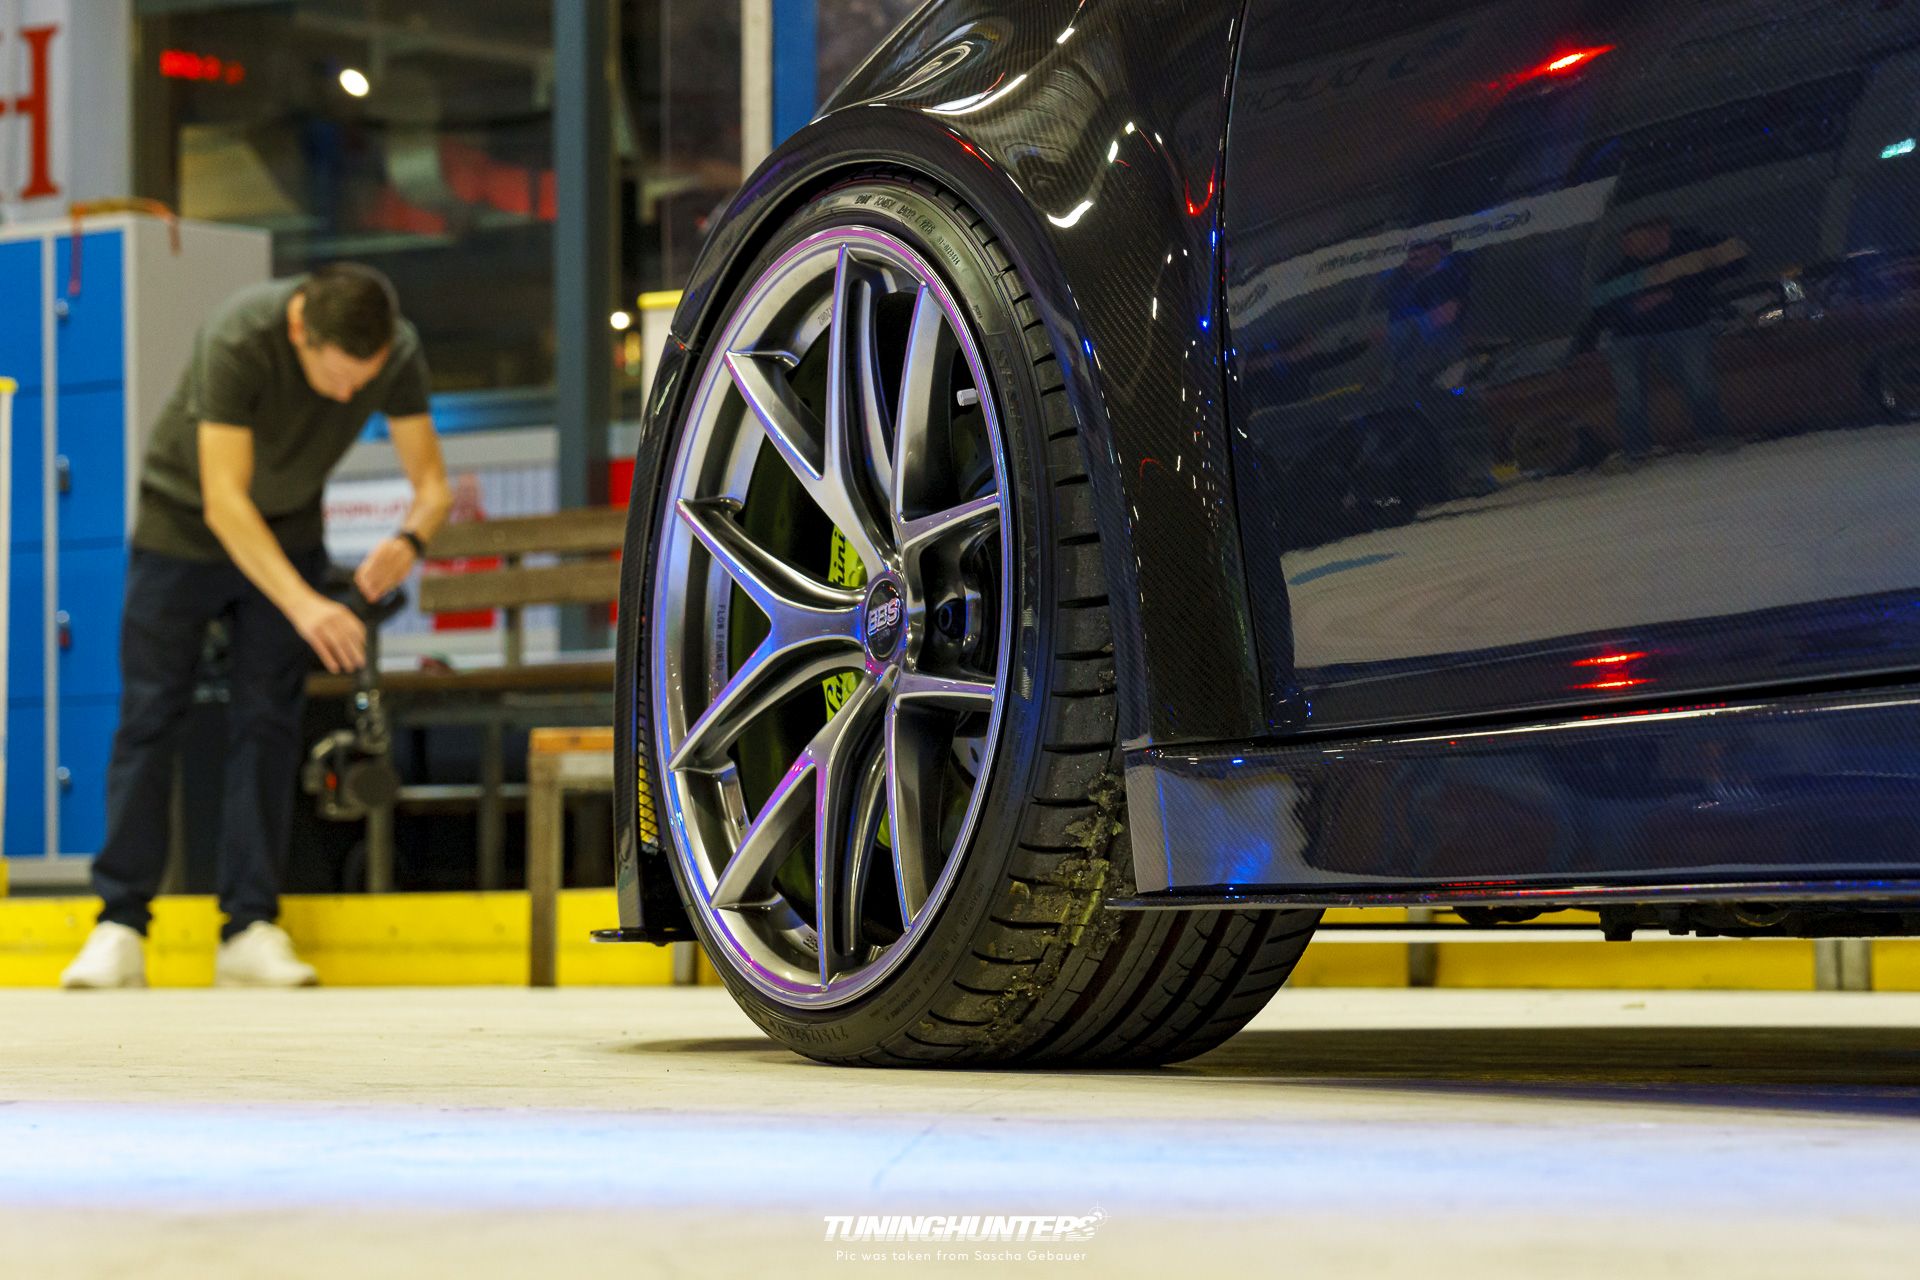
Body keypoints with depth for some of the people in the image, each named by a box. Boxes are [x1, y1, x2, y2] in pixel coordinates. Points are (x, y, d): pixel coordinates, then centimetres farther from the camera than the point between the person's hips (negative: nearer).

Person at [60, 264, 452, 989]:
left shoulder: (396, 352, -21)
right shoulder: (240, 340, -35)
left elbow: (431, 484, -15)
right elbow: (224, 502, -37)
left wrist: (410, 540, -39)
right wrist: (303, 604, -48)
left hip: (287, 531, 3)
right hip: (183, 524, -3)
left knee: (267, 723, -5)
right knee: (149, 717, -5)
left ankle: (251, 929, -3)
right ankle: (120, 926, -1)